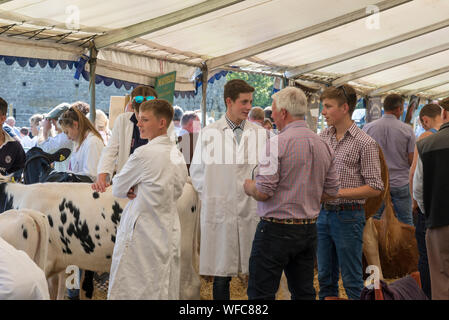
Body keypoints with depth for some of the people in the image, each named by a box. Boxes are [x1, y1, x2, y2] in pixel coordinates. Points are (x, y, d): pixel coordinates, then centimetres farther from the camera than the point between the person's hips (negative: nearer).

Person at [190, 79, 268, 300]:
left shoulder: (260, 133, 5)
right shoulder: (209, 133, 4)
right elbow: (196, 170, 10)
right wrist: (210, 195, 4)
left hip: (253, 211, 1)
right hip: (219, 212, -1)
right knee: (221, 277, 6)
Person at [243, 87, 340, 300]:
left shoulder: (277, 144, -15)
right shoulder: (323, 145, 7)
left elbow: (263, 192, -18)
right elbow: (332, 190, 11)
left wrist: (248, 186, 3)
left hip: (277, 229, -7)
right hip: (309, 230, 7)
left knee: (261, 293, -1)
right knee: (304, 292, 14)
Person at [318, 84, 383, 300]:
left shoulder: (365, 143, -10)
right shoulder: (323, 137, 7)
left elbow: (375, 188, -12)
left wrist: (337, 192, -17)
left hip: (348, 216, -6)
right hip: (323, 213, 6)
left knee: (352, 281, 2)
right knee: (325, 277, 14)